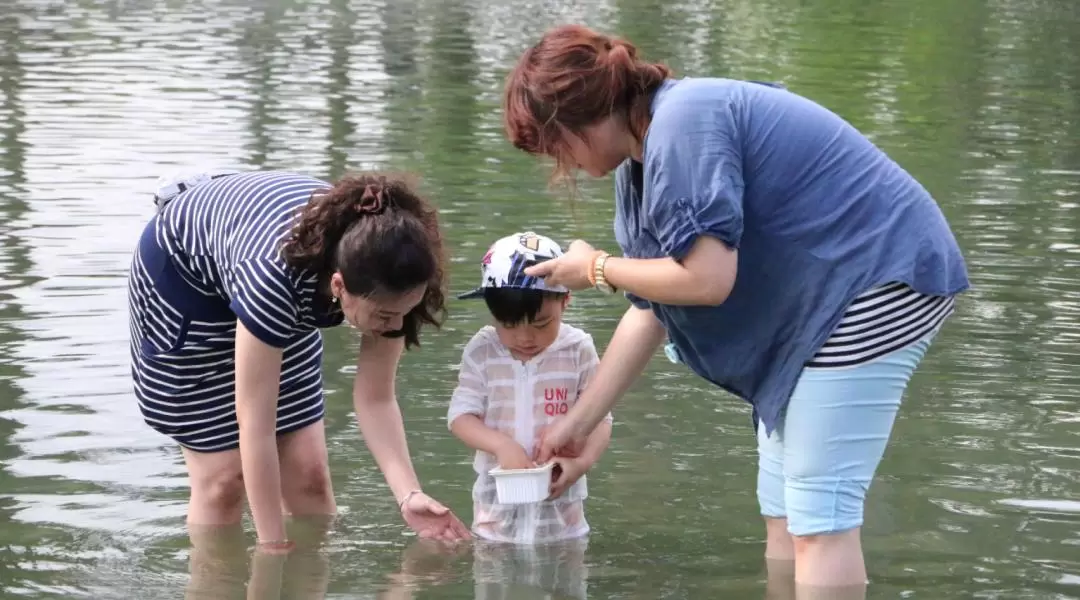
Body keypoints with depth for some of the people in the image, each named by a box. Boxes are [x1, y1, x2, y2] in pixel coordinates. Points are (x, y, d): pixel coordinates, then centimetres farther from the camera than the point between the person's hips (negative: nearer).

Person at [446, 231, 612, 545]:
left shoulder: (578, 350, -6)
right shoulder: (482, 351, -3)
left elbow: (599, 419, -3)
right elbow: (461, 415, -4)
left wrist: (583, 461, -22)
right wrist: (502, 445, -22)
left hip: (560, 502, -1)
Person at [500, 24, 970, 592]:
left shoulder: (682, 123, -21)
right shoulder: (646, 156, 10)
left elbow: (706, 278, -26)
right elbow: (650, 310, 14)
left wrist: (596, 269, -9)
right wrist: (574, 423, 15)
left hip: (878, 277, -11)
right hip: (816, 297, 11)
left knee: (818, 513, -11)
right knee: (782, 509, 12)